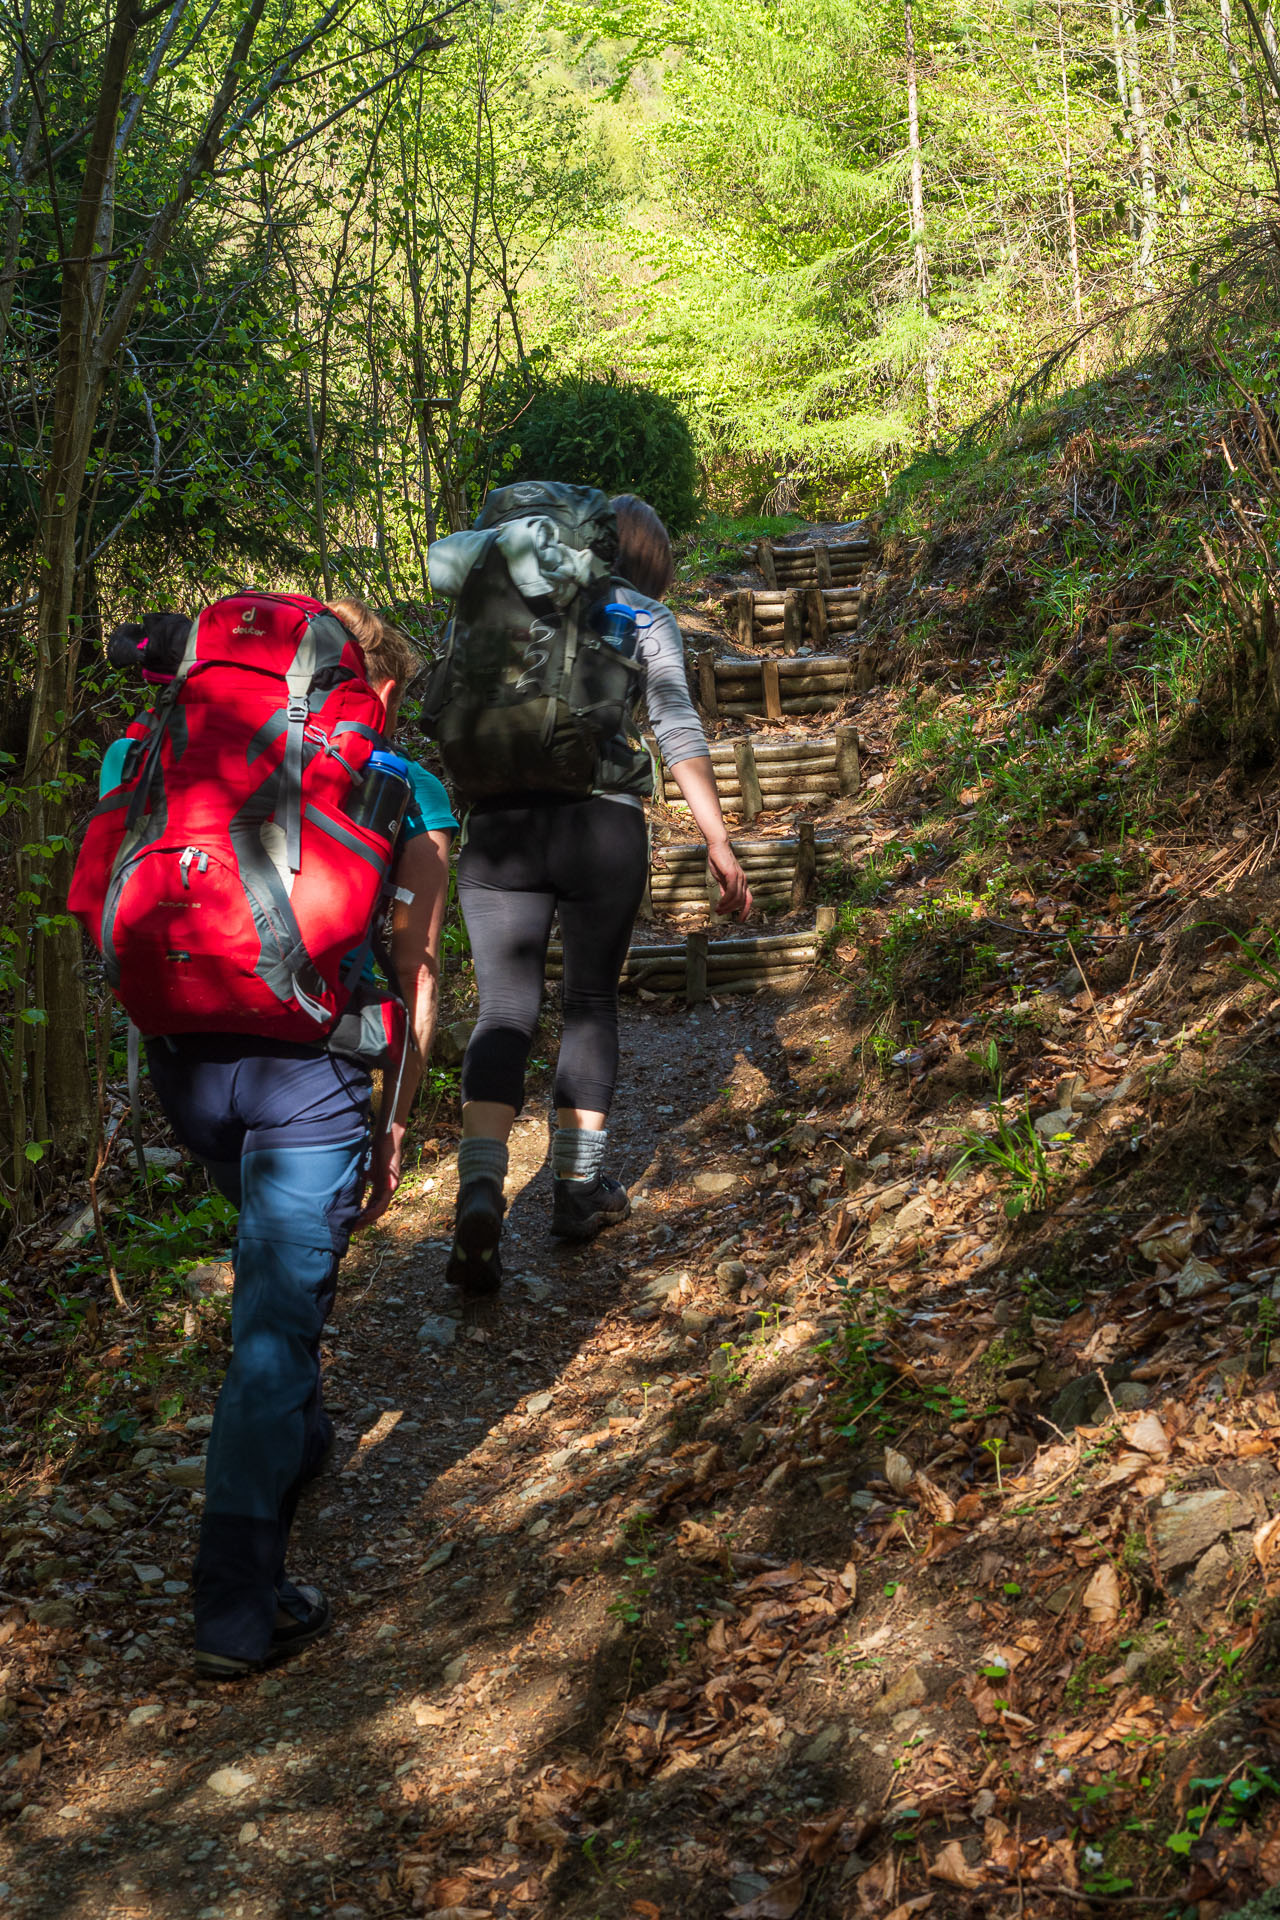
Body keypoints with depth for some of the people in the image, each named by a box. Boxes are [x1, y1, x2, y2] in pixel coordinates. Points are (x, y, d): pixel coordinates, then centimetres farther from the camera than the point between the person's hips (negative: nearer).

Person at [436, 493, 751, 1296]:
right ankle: (579, 1189, 20)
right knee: (592, 1002, 14)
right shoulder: (644, 617, 7)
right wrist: (719, 843, -6)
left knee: (505, 1007, 0)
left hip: (500, 821, 2)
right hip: (604, 825, -1)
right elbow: (680, 732, -4)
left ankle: (481, 1187, -20)